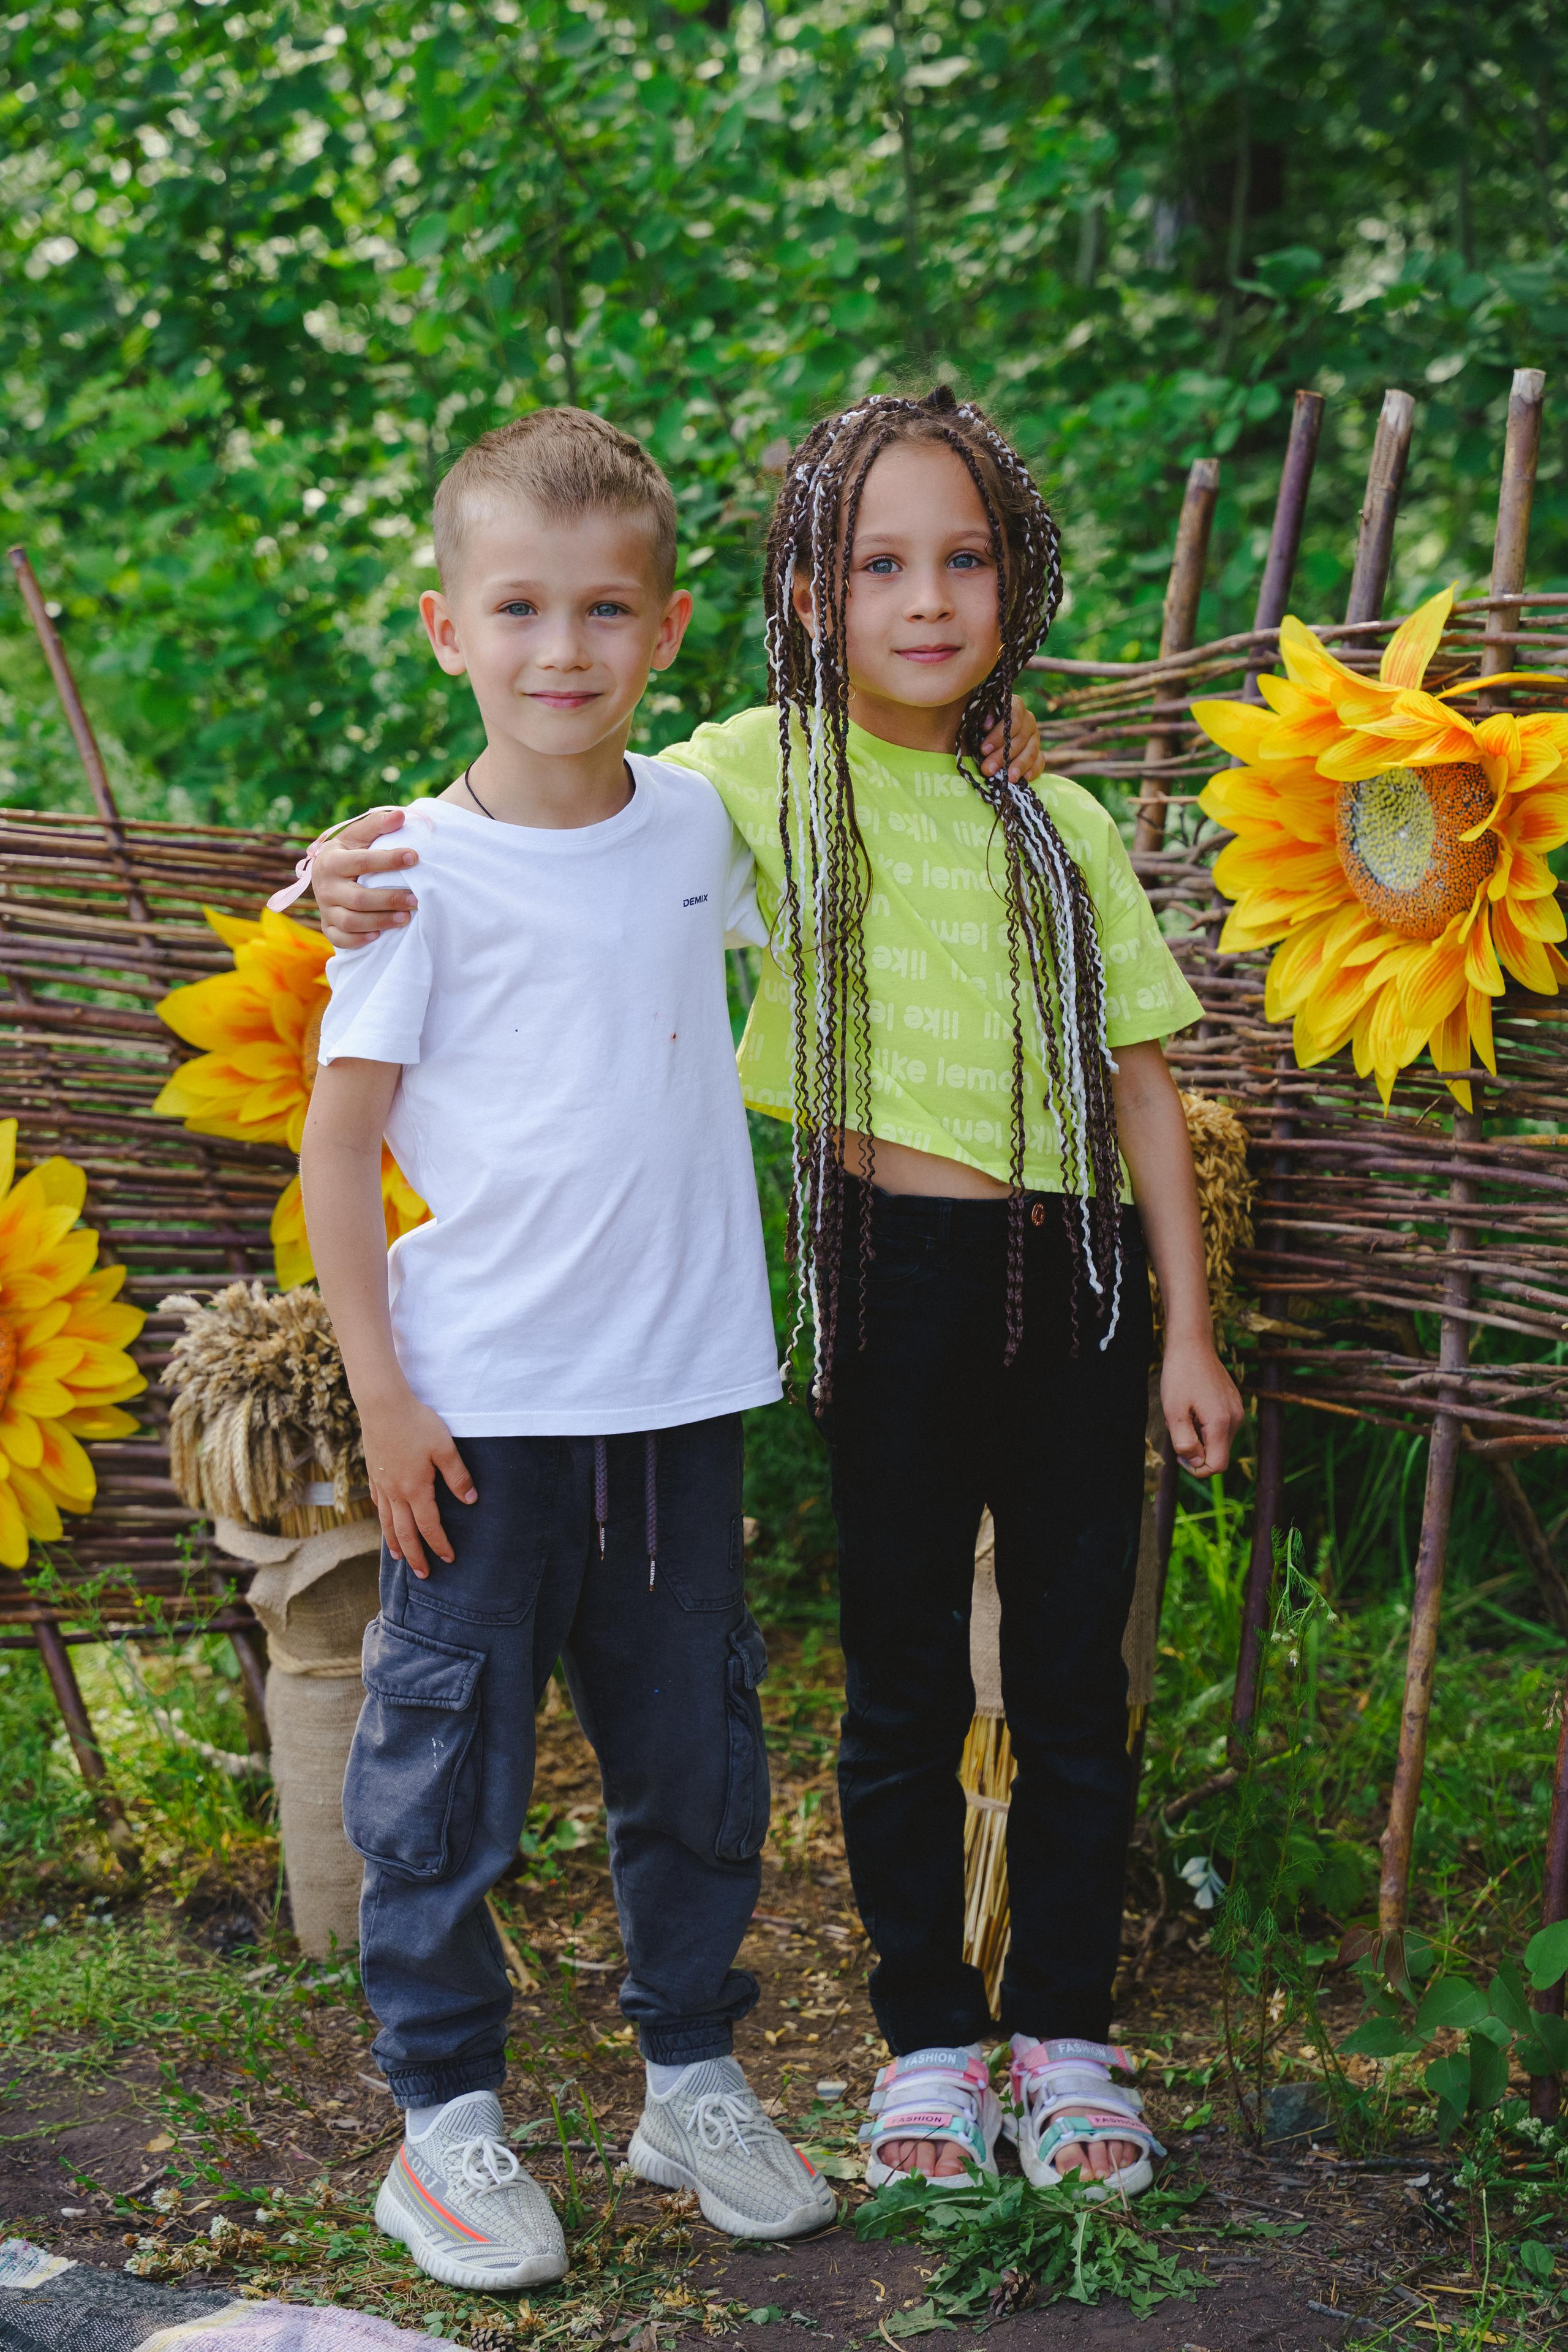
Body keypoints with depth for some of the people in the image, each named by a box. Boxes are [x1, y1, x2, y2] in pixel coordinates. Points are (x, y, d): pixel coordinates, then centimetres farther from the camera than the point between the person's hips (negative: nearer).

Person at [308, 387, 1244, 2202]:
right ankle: (928, 2035, 26)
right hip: (897, 1271, -2)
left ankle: (1064, 2032, 26)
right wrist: (373, 873, -27)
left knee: (1074, 1673, 10)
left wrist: (1189, 1331, 7)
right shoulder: (765, 778, -2)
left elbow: (1139, 1079, 8)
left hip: (1079, 1271, 3)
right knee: (904, 1680, 8)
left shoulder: (1058, 824, 6)